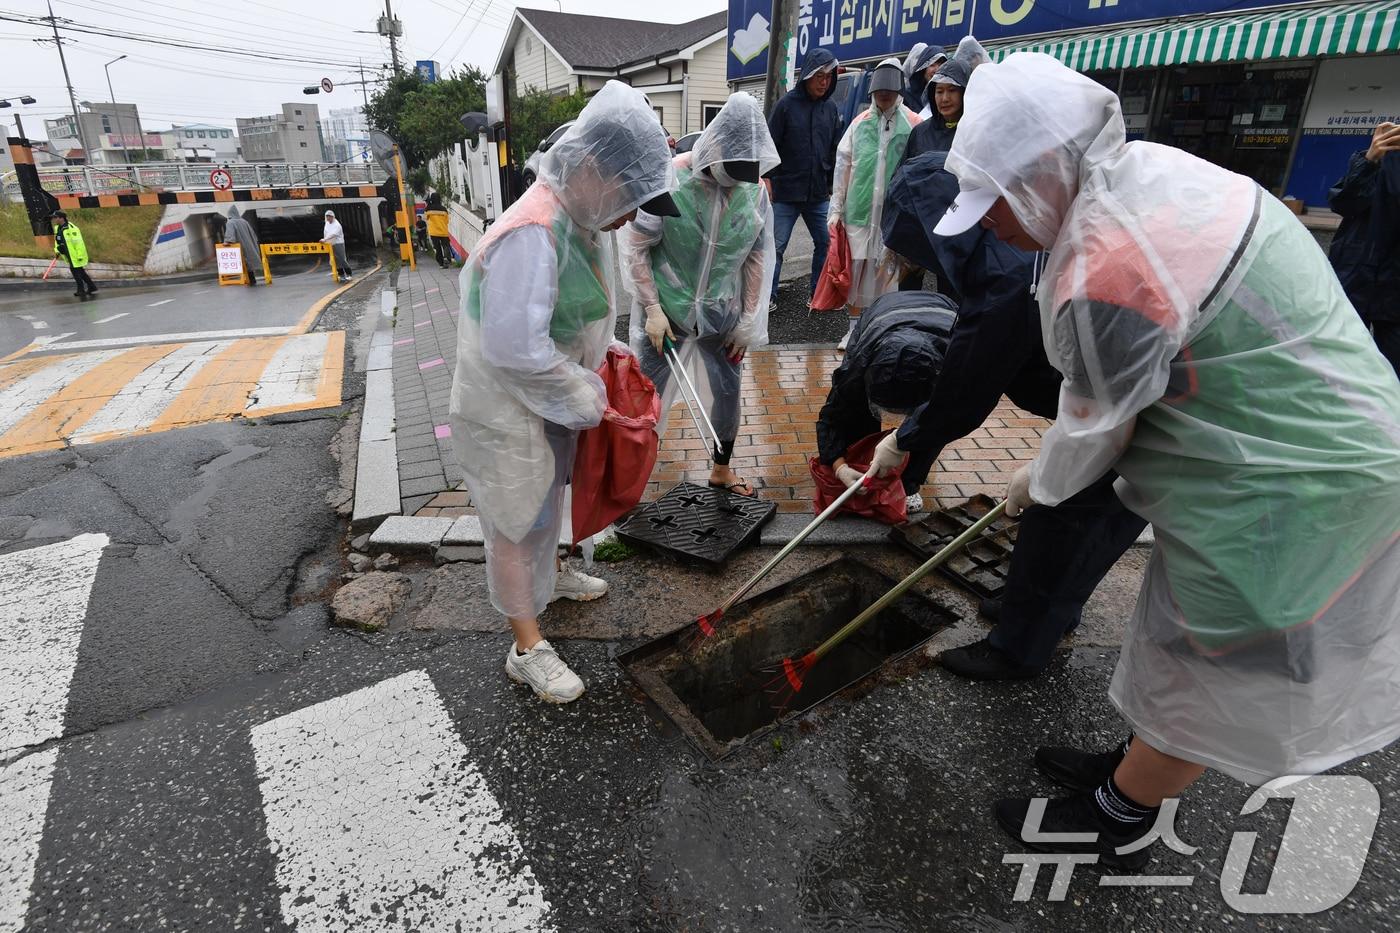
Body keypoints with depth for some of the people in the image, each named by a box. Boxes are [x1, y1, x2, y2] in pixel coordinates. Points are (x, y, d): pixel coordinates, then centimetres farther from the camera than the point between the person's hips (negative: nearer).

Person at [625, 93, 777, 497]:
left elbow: (757, 258, 4)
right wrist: (652, 308, -13)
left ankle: (722, 469, 34)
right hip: (667, 310, -3)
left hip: (721, 312, 4)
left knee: (728, 391, 12)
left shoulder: (754, 189, -4)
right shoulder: (672, 178, -16)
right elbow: (637, 247, -10)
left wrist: (748, 322, 3)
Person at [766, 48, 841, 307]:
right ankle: (768, 295, 9)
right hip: (786, 192, -5)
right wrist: (768, 179, -10)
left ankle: (818, 291, 19)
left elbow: (835, 150, 16)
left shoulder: (830, 109, 10)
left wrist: (833, 185, 14)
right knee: (776, 245, -1)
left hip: (819, 194, 5)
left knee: (826, 243, 6)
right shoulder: (787, 104, -4)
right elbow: (769, 145, -5)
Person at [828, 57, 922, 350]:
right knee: (855, 269, 5)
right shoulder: (860, 123, 10)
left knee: (888, 271, 2)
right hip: (858, 211, 2)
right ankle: (854, 327, 16)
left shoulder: (913, 123, 1)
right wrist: (836, 208, 7)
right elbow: (843, 165, 11)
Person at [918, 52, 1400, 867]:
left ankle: (1115, 822, 31)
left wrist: (1036, 485, 5)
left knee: (1202, 674, 10)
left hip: (1288, 490, -9)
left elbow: (1094, 432, -15)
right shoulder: (1147, 165, -1)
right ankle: (1136, 768, 44)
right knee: (1189, 642, 23)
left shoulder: (1103, 280, -31)